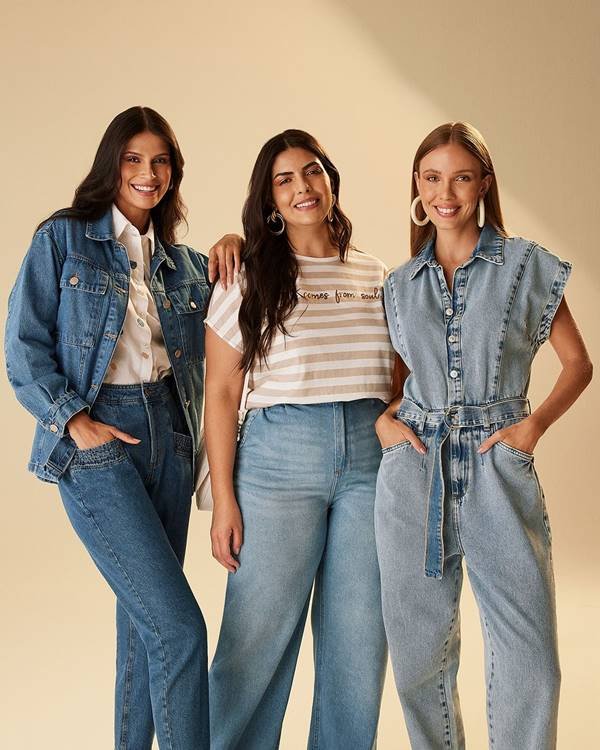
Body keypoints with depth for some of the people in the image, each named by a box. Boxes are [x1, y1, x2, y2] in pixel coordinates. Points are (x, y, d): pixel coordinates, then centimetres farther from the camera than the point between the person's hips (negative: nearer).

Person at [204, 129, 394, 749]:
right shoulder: (248, 280, 2)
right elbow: (221, 394, 0)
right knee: (260, 634, -1)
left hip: (370, 459, 3)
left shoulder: (377, 277, 13)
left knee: (359, 640, 8)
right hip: (279, 458, -3)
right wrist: (223, 500, -6)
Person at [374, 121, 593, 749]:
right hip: (414, 469, 3)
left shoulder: (528, 266, 3)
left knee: (529, 654, -5)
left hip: (498, 466, -2)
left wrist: (535, 423, -9)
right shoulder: (399, 284, 11)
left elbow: (577, 363, 6)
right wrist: (383, 421, 0)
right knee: (419, 648, 8)